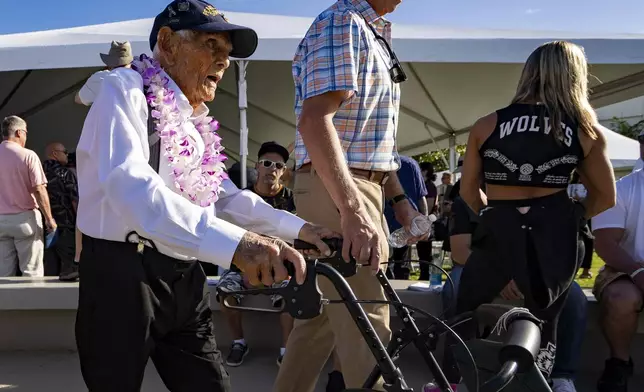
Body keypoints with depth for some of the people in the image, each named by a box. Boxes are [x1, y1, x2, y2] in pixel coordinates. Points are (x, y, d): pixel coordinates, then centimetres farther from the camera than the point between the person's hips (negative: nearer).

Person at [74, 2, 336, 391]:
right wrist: (236, 241, -41)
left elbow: (223, 194, 15)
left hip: (185, 279, 7)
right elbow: (130, 187, -28)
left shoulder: (196, 122, 14)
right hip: (123, 275, -7)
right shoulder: (125, 89, -10)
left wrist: (298, 228, 0)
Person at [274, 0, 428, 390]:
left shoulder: (373, 32, 19)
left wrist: (401, 201, 19)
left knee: (322, 315, 17)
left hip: (359, 187, 10)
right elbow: (315, 121, -25)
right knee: (367, 324, -5)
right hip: (337, 191, -10)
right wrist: (353, 211, -33)